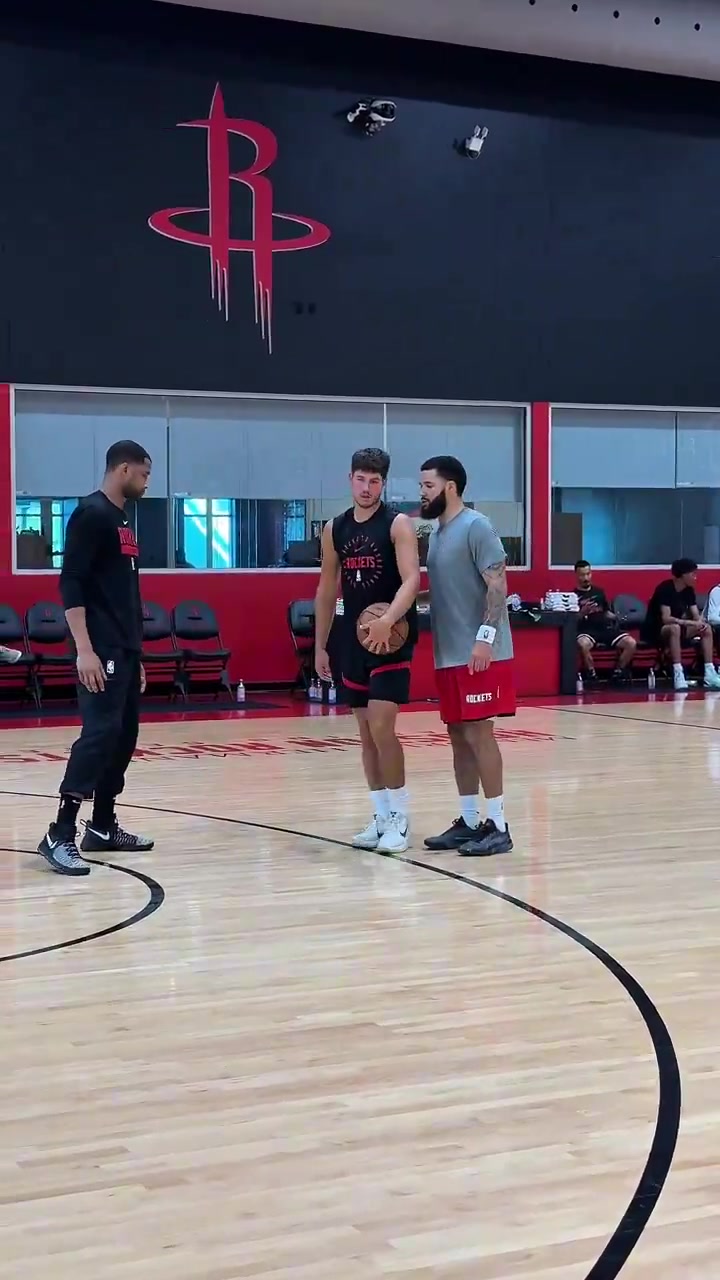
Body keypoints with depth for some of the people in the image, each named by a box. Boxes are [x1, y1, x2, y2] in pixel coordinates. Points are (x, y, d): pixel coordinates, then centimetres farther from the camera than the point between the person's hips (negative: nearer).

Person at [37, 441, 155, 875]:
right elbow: (71, 584, -18)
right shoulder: (91, 514, -11)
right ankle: (60, 835, -13)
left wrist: (136, 654, 22)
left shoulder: (122, 520, 18)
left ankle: (102, 827, 19)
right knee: (100, 734, -14)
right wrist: (84, 649, -24)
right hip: (102, 651, -10)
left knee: (124, 735, 11)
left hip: (126, 650, 10)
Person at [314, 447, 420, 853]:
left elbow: (412, 580, -20)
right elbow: (328, 590, 15)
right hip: (355, 637, 6)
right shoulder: (335, 529, 9)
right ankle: (382, 816, 18)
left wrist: (388, 620, -37)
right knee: (366, 732, 9)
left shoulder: (398, 524, -8)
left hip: (393, 636, -6)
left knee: (382, 726, -13)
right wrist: (321, 646, 13)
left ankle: (400, 818, -2)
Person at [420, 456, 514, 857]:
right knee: (459, 737, 10)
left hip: (479, 653, -9)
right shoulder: (437, 533, 15)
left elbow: (498, 585, -17)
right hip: (449, 654, 9)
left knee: (478, 734, -8)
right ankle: (468, 822, 16)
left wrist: (485, 637, -23)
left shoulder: (476, 526, -11)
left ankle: (498, 827, -2)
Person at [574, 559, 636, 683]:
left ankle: (617, 672, 1)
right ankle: (591, 673, -18)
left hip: (605, 627, 5)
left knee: (631, 643, -19)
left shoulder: (599, 591, 22)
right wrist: (583, 612, -18)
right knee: (582, 644, -42)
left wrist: (613, 616, 9)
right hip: (587, 630, -5)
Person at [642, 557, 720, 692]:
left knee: (707, 628, -9)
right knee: (674, 628, -39)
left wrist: (700, 622, -25)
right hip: (654, 631, -8)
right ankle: (678, 676, -42)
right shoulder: (665, 588, -22)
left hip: (678, 627, 8)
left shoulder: (689, 590, 2)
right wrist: (689, 623, -39)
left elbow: (696, 616, -1)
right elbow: (666, 618, -31)